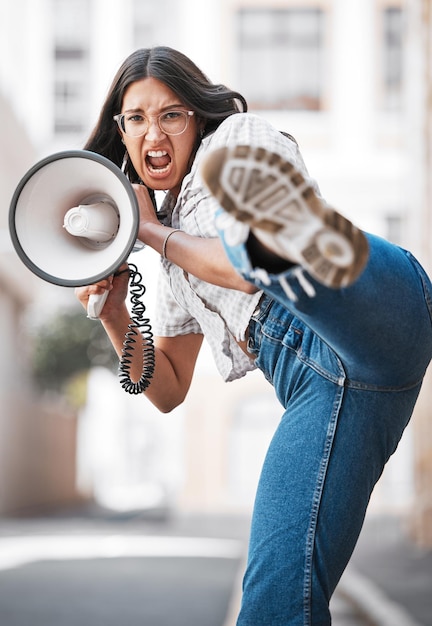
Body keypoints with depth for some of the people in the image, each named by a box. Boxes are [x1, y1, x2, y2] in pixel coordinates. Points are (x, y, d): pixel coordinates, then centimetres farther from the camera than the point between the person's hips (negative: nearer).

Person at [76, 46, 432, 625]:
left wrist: (153, 232, 10)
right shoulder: (177, 265, 33)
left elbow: (245, 269, -4)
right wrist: (114, 315, 18)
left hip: (378, 315, -7)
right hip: (319, 388, 7)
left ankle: (307, 239, -74)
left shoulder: (242, 134, 13)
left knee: (262, 253, -40)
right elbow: (169, 391, 34)